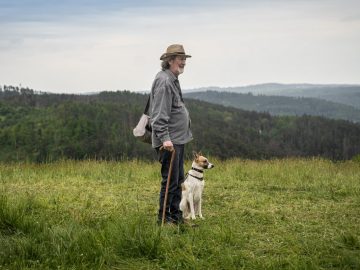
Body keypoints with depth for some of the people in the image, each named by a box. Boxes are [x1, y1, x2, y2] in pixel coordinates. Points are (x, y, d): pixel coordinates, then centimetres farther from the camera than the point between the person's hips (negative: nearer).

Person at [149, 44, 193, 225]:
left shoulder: (173, 80, 17)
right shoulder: (164, 81, -16)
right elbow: (159, 114, -23)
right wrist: (165, 138, -28)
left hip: (178, 139, 11)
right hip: (169, 141, -10)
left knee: (178, 179, 15)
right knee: (170, 180, -5)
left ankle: (176, 216, 24)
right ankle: (164, 218, 4)